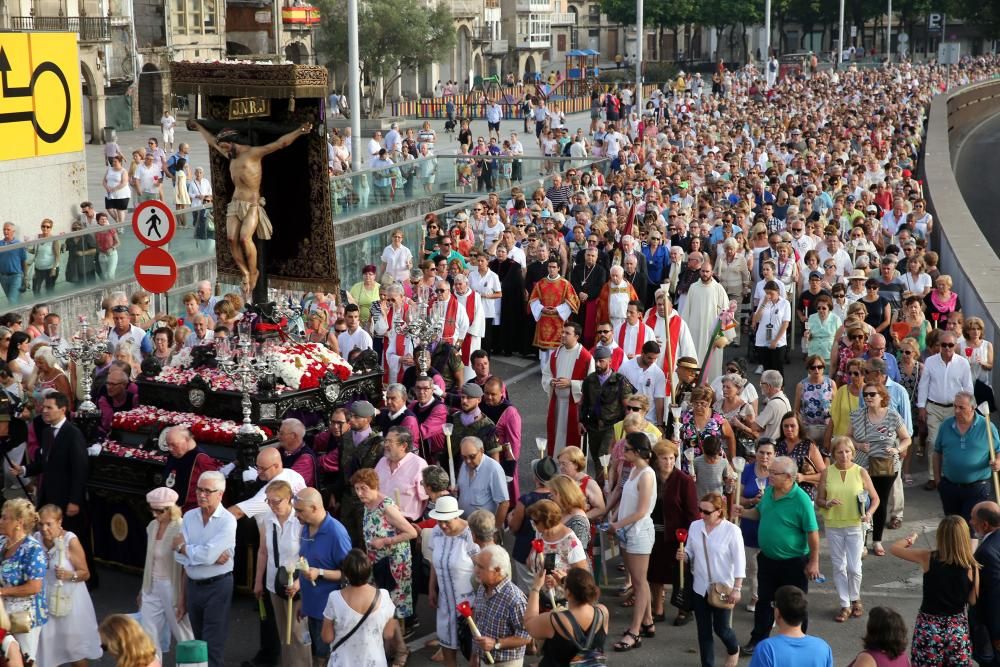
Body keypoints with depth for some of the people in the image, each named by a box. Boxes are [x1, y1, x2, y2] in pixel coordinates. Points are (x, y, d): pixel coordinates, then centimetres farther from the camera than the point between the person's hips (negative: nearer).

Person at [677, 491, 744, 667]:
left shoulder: (731, 530, -14)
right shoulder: (695, 526, -2)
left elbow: (739, 561, -11)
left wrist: (736, 588, -13)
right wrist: (684, 556, -15)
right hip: (700, 586, 4)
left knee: (720, 628, 7)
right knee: (703, 631, 8)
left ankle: (733, 650, 39)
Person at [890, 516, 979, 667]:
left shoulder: (928, 558, -13)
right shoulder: (972, 567, -10)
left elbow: (894, 548, -1)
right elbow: (973, 600, 0)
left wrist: (910, 539, 18)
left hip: (929, 627, -2)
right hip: (958, 628, 2)